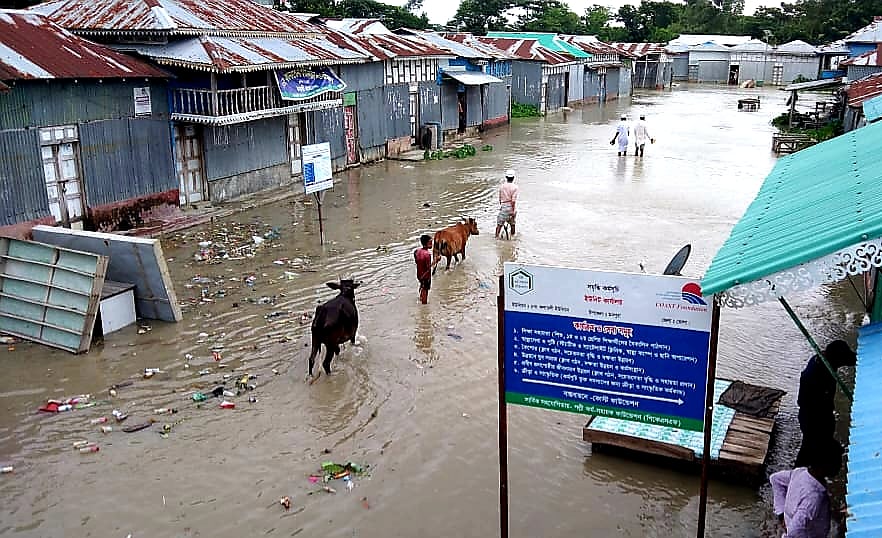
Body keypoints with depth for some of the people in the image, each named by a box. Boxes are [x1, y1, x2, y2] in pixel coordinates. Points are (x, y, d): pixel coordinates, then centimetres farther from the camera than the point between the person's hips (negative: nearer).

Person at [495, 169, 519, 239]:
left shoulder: (501, 186, 4)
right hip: (510, 207, -1)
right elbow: (513, 200, -14)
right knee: (512, 224, 18)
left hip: (503, 206, 1)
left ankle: (497, 237, -2)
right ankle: (512, 236, 30)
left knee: (499, 224, 2)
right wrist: (513, 210, -12)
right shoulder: (515, 187, -8)